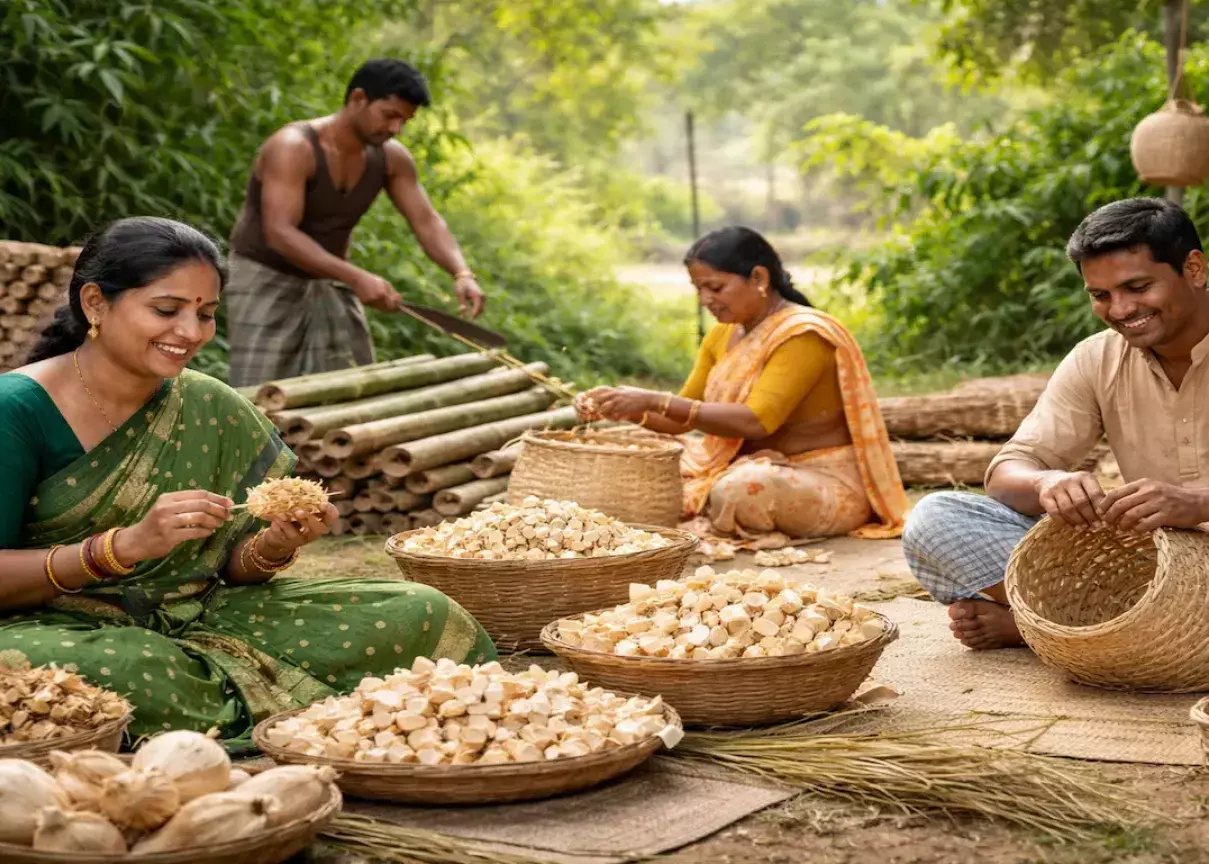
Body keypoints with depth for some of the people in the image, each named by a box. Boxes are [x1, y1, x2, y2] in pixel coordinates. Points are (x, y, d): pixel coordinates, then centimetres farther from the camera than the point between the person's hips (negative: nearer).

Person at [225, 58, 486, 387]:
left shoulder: (391, 157, -6)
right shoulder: (293, 148, -26)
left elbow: (427, 221, -5)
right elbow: (280, 234, -34)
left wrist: (462, 274, -25)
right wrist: (357, 278, -42)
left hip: (327, 284, 7)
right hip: (266, 280, -6)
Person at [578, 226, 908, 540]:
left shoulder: (803, 334, -20)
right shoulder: (722, 335, 5)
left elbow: (755, 421, -30)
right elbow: (683, 419, 9)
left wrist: (655, 401, -33)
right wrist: (627, 404, -11)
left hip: (826, 484, -7)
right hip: (751, 468, 7)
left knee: (741, 491, -35)